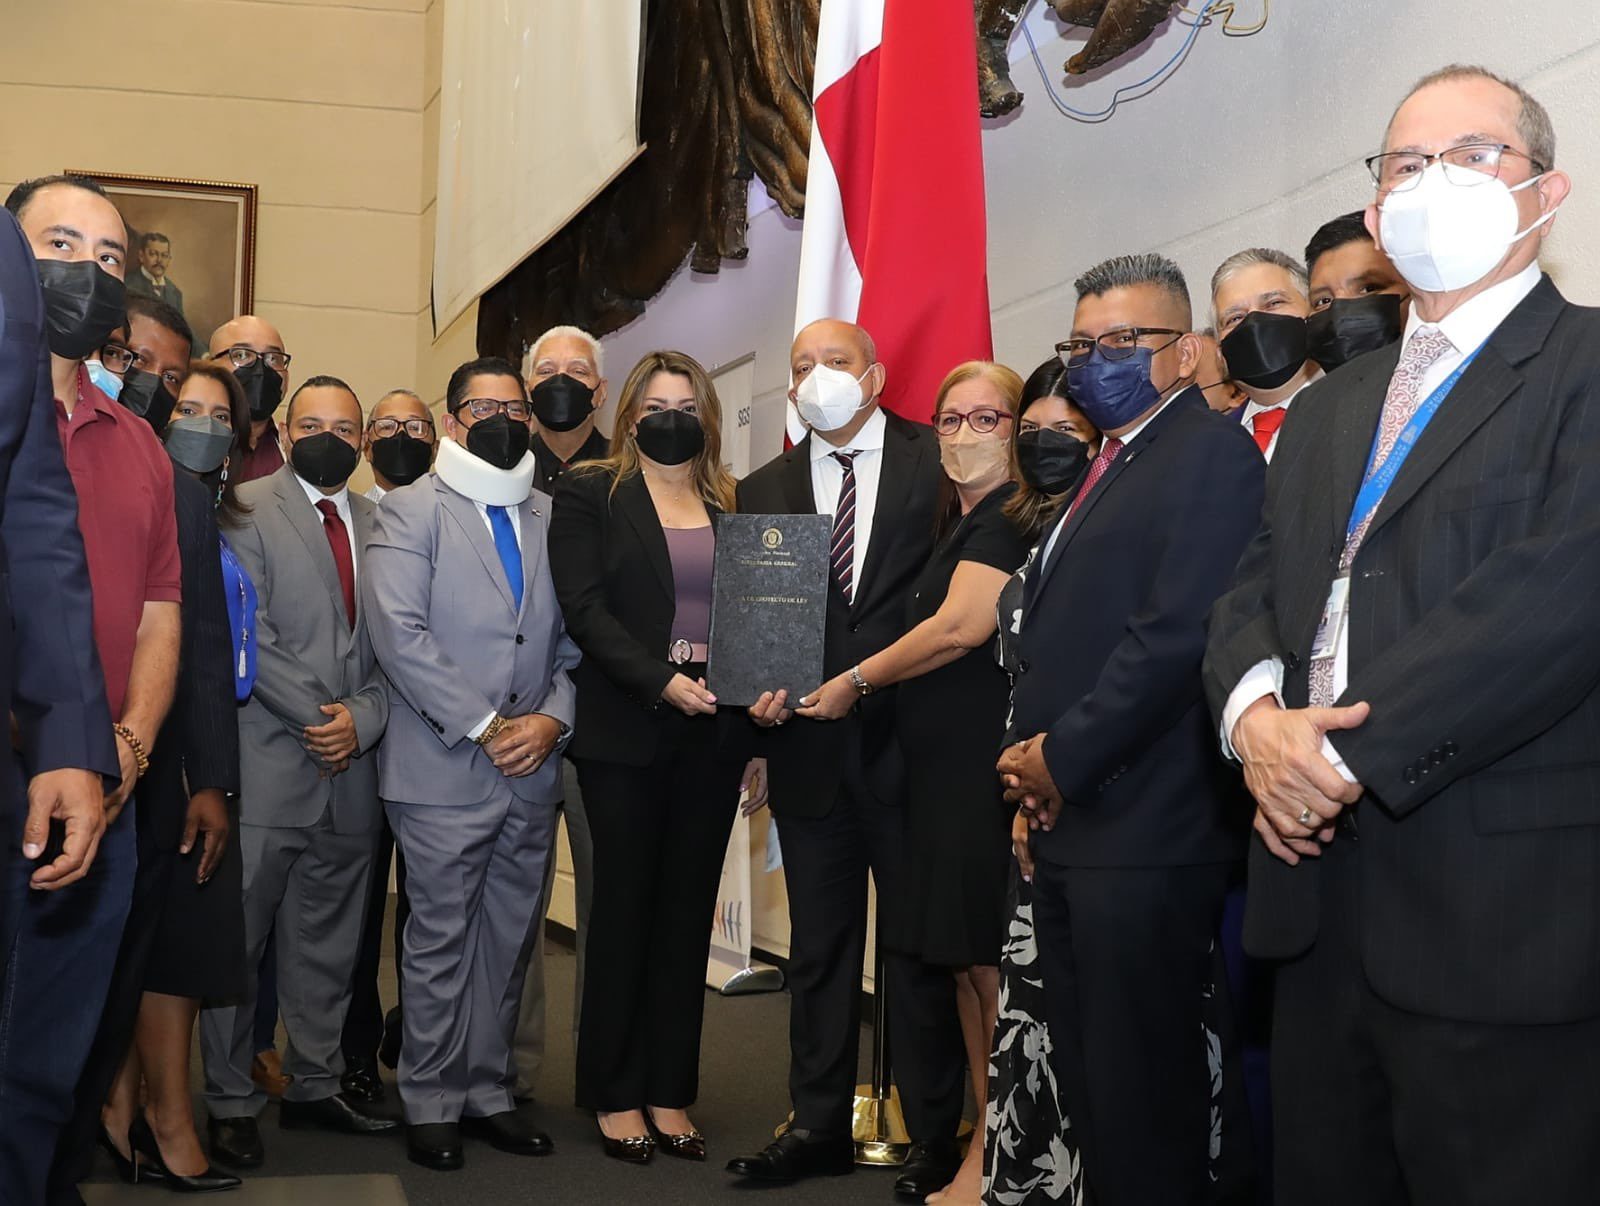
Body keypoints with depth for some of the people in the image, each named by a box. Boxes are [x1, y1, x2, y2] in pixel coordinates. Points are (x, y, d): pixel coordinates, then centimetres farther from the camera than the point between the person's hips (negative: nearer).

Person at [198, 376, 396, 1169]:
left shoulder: (381, 524, 14)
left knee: (329, 945, 11)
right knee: (238, 940, 0)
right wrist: (317, 716, -13)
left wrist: (361, 719, -7)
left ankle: (315, 1087, 22)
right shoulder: (248, 508, 0)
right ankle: (231, 1102, 9)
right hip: (267, 766, -4)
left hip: (351, 768, 5)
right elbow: (248, 632, -9)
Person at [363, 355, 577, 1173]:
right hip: (445, 769, -4)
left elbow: (575, 637, 11)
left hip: (532, 769, 4)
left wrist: (554, 716, -6)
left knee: (509, 940, 10)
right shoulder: (412, 511, 0)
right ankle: (432, 1103, 13)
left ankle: (488, 1091, 21)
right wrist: (483, 726, -15)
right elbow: (399, 634, -12)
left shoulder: (551, 517, 14)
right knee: (441, 941, 2)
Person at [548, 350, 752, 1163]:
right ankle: (615, 1096, 12)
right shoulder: (589, 493, 1)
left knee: (688, 910, 7)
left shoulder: (733, 504, 13)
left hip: (713, 731, 4)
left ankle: (670, 1091, 15)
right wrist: (661, 680, -19)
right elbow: (584, 607, -9)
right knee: (625, 907, 2)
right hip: (626, 730, -4)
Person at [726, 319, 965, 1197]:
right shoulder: (764, 490, 11)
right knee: (818, 947, 11)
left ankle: (934, 1135, 16)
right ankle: (819, 1125, 22)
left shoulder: (939, 462, -1)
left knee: (918, 944, 5)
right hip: (811, 748, 4)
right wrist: (761, 687, -8)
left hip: (909, 739, -3)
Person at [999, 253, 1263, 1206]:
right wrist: (1032, 757, 5)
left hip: (1144, 833, -9)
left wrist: (1063, 759, -13)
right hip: (1072, 824, 9)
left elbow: (1178, 631, -20)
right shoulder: (1107, 467, 20)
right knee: (1088, 1086, 15)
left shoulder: (1210, 452, -9)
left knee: (1140, 1099, -2)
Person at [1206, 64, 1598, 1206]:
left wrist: (1349, 748, -17)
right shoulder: (1332, 407, 21)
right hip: (1323, 901, 7)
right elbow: (1255, 590, 14)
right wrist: (1255, 712, -9)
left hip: (1503, 923, -7)